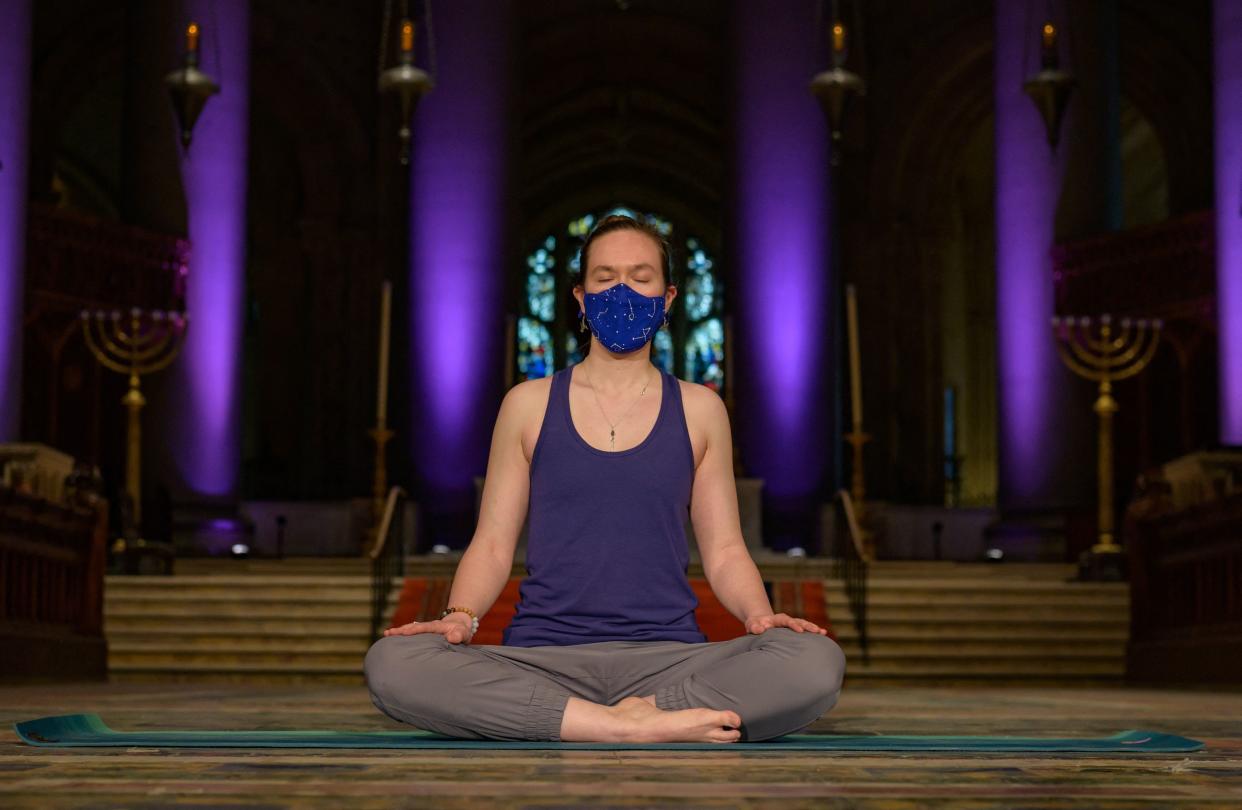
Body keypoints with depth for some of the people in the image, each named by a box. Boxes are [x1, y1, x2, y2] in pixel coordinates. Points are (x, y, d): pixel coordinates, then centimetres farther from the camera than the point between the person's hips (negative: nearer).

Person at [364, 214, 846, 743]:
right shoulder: (529, 405, 12)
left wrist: (759, 614, -8)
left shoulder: (699, 410, 14)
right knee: (392, 664, -31)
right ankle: (639, 727, -28)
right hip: (541, 656, 1)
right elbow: (492, 545, 10)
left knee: (815, 664, -30)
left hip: (666, 655, 0)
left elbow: (723, 550, 13)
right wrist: (460, 616, -10)